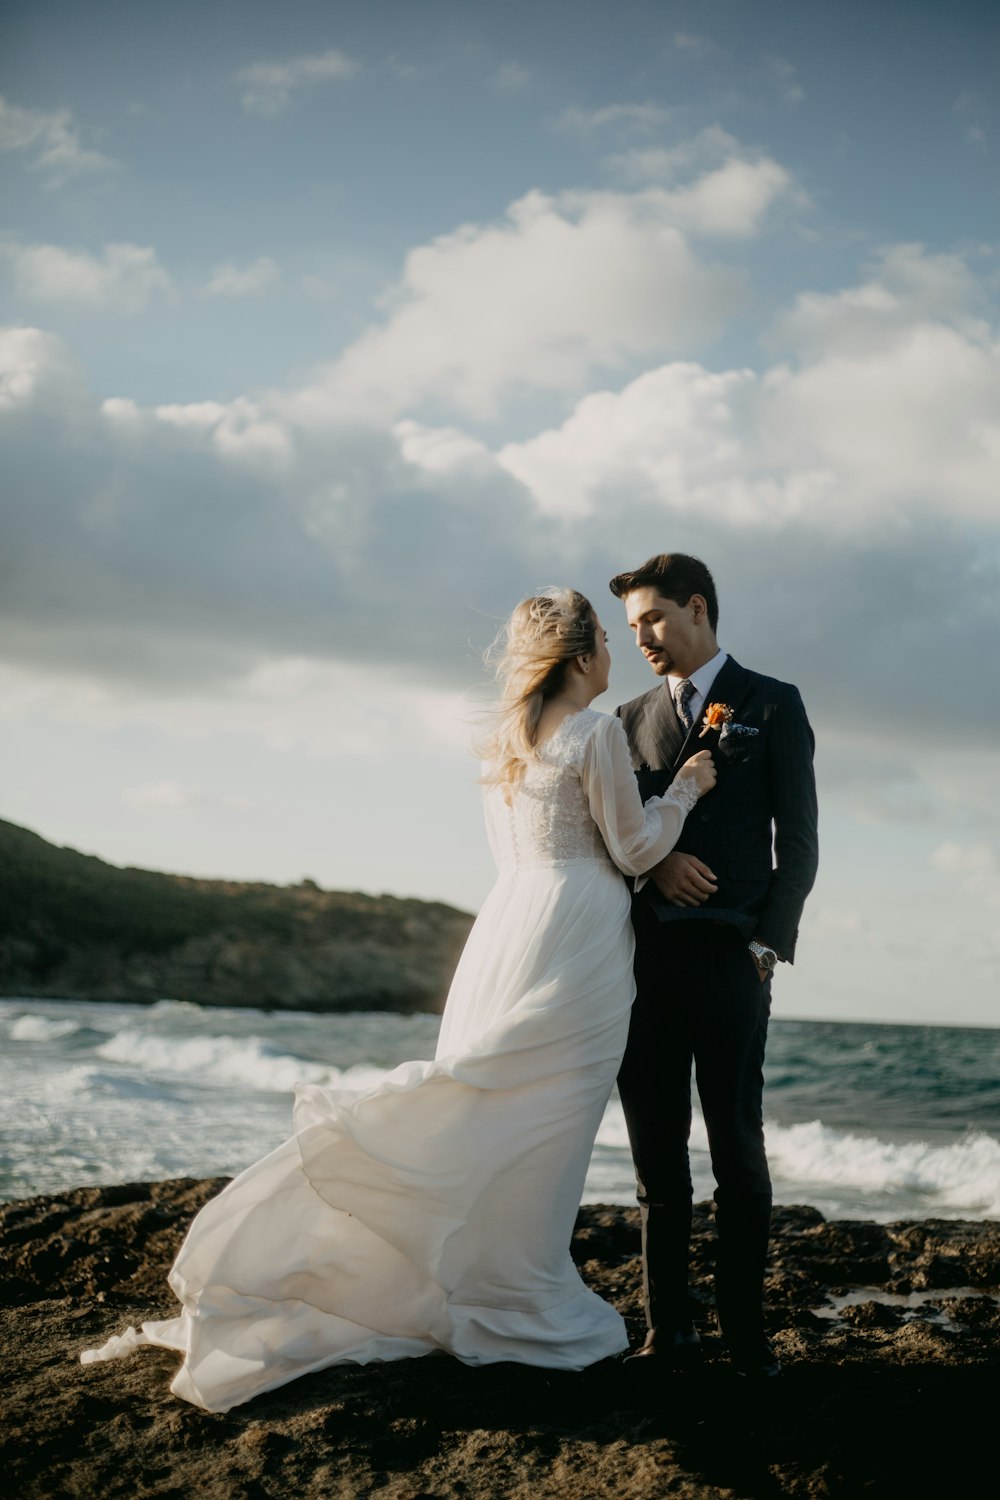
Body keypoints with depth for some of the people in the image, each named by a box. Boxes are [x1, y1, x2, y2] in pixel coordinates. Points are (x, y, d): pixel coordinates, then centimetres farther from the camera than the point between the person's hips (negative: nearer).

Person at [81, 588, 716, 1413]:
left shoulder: (508, 739, 15)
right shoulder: (598, 733, -9)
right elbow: (633, 848, -6)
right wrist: (685, 789, 9)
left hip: (510, 921, 7)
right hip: (572, 939, -7)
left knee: (487, 1109, 9)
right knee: (539, 1126, -3)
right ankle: (514, 1309, 2)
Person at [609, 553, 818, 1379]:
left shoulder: (772, 705, 8)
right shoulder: (632, 719, 18)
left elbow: (797, 840, 3)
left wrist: (768, 943, -7)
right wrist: (655, 862, -6)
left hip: (728, 959, -4)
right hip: (644, 960, 4)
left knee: (738, 1149, -4)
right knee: (657, 1156, 4)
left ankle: (746, 1331, 1)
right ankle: (669, 1327, 9)